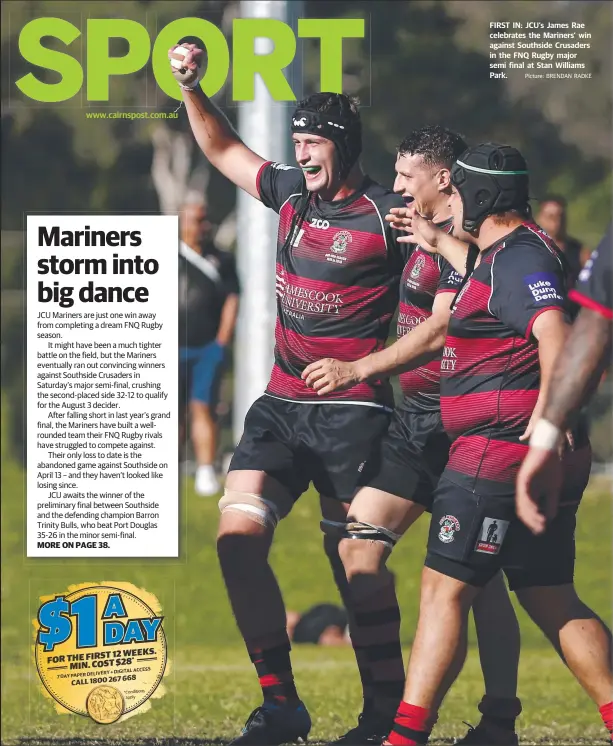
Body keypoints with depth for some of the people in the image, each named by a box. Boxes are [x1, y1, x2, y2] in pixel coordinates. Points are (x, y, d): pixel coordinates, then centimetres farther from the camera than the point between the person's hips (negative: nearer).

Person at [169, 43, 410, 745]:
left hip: (353, 412, -6)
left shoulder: (390, 216, -9)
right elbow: (223, 149, 23)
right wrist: (190, 87, 10)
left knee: (354, 561, -2)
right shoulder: (291, 193, 9)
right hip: (281, 405, 6)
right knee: (237, 537, -7)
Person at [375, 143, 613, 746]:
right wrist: (442, 243, 49)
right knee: (550, 599, 13)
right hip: (547, 459, 10)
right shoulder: (522, 250, 18)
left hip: (500, 447, -10)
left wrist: (546, 415, -40)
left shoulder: (517, 259, -13)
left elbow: (554, 333, -30)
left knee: (444, 589, -7)